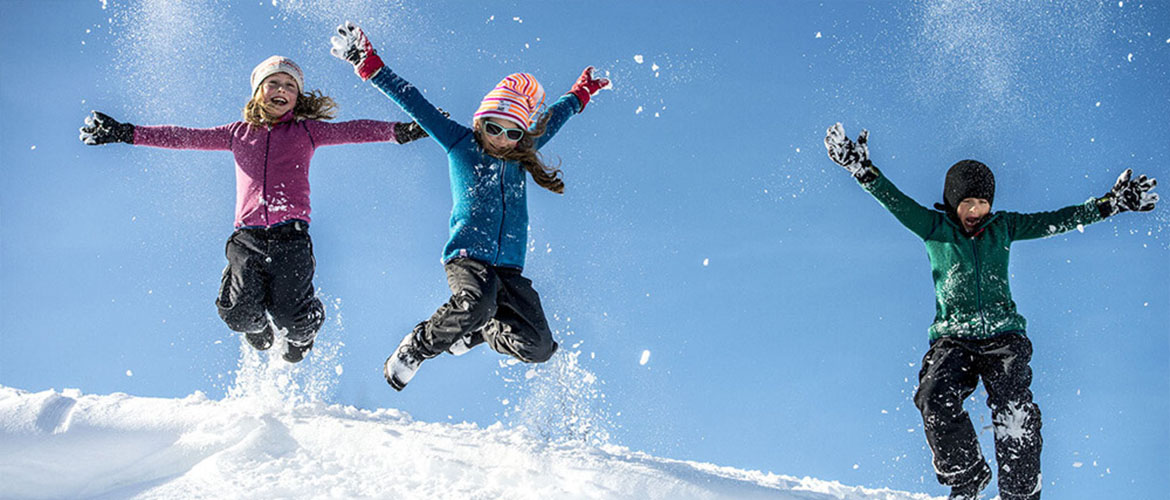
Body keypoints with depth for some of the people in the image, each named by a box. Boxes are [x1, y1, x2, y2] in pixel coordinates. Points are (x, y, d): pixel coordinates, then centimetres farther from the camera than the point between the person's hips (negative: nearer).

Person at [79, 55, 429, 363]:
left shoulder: (306, 131, 15)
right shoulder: (239, 134, 20)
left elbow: (351, 131, 4)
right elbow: (184, 137, 20)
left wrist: (398, 131, -9)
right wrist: (128, 133, 16)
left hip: (291, 235, -2)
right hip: (247, 236, 2)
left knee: (291, 317, -15)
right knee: (240, 312, -16)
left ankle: (302, 332, 23)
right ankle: (258, 328, 22)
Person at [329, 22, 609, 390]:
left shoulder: (521, 155, 16)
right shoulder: (460, 142, 5)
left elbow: (553, 117, 35)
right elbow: (413, 102, 2)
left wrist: (580, 94, 49)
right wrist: (368, 64, -1)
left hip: (509, 267, 5)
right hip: (467, 254, -5)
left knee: (538, 346, -13)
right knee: (477, 303, -38)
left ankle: (471, 332, 16)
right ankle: (415, 349, -13)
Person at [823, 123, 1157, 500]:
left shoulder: (1003, 227, 14)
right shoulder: (935, 228, 8)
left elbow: (1056, 221, 14)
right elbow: (895, 201, -4)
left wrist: (1111, 203, 10)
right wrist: (863, 170, -19)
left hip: (1003, 337, 1)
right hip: (952, 338, 0)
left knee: (1015, 407, -25)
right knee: (935, 398, -28)